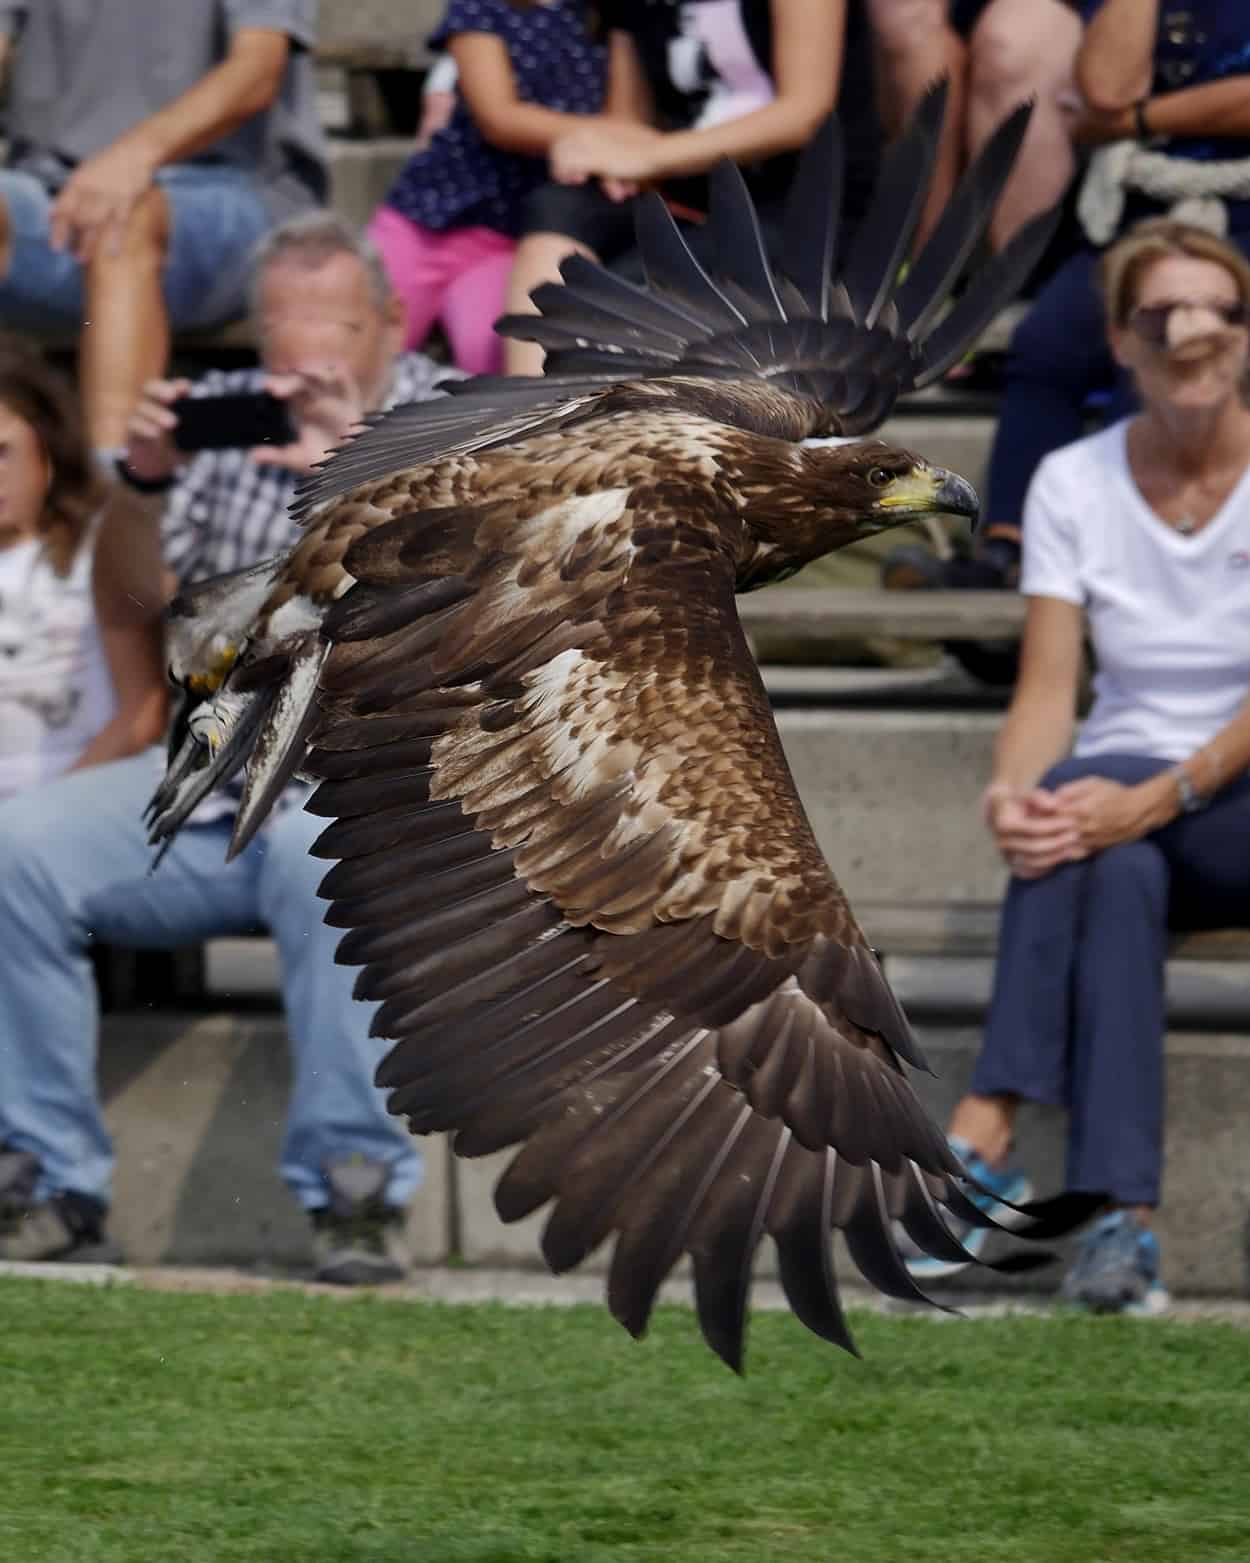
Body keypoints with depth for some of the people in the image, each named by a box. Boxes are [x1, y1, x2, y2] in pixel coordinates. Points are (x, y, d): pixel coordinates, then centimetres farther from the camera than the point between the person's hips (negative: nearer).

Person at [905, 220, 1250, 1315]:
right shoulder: (1074, 484, 6)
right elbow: (1047, 692, -2)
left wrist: (1155, 800, -30)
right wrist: (1012, 789, -25)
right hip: (1125, 789, 2)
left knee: (1106, 835, -35)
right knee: (1109, 869, -35)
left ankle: (984, 1139, -40)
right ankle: (1121, 1215, -47)